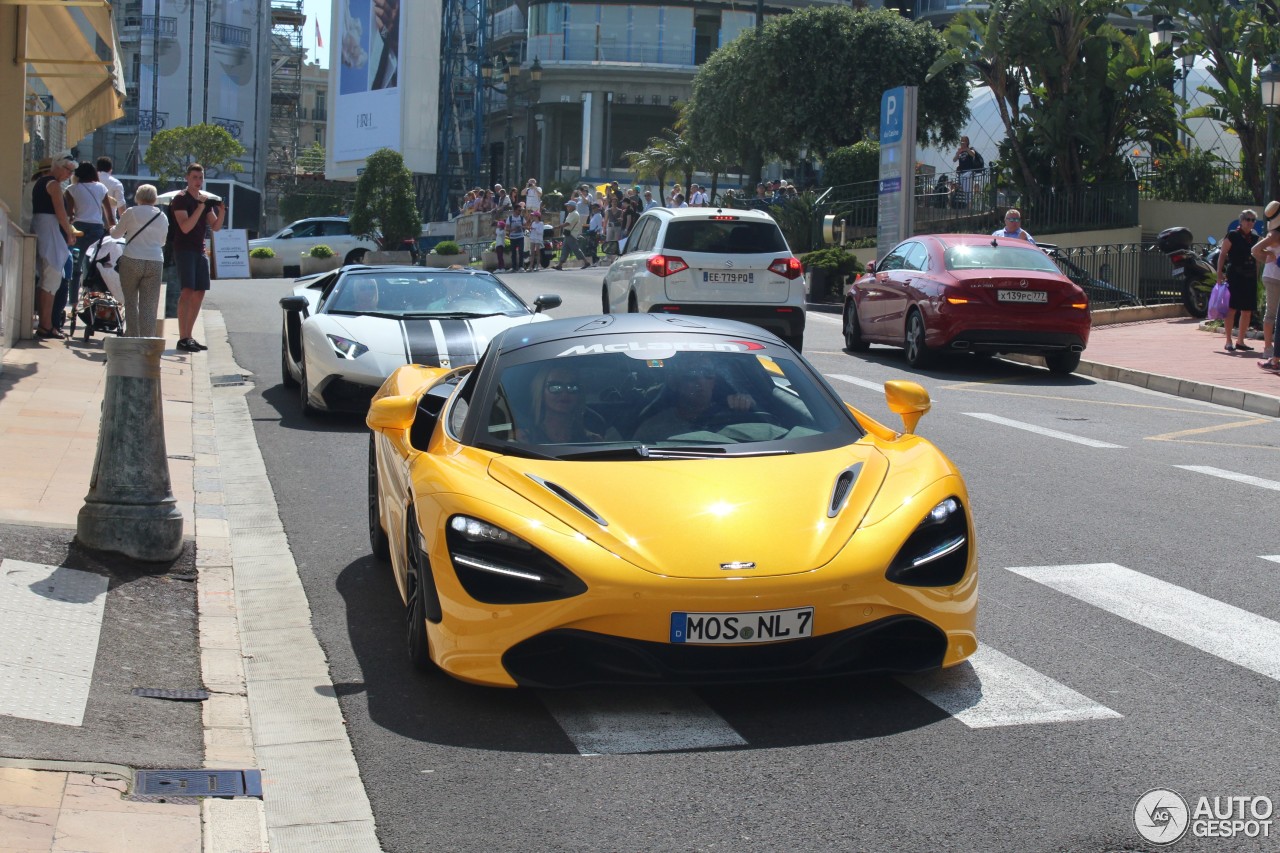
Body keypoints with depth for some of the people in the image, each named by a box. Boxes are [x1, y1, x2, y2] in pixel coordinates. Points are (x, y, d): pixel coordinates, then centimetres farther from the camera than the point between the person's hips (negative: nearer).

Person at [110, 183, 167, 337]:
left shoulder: (131, 213, 0)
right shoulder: (163, 217, 10)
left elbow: (116, 233, 11)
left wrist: (113, 227, 33)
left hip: (132, 261, -2)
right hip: (155, 263, 2)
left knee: (131, 302, 8)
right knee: (149, 305, 2)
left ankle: (133, 337, 5)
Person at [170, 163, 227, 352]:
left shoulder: (206, 198, 15)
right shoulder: (180, 199, -7)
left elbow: (215, 227, 10)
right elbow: (185, 227, -19)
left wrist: (221, 211, -9)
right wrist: (201, 206, -25)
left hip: (200, 250, 8)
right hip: (184, 249, -8)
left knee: (199, 293, 7)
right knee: (188, 290, -17)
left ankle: (189, 336, 14)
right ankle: (182, 338, -20)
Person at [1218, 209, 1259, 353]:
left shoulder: (1255, 238, 14)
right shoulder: (1233, 236, -3)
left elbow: (1256, 259, 20)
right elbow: (1222, 254, -5)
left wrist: (1257, 276, 16)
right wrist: (1220, 273, -13)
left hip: (1250, 277, 6)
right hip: (1235, 275, -6)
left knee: (1247, 311, 6)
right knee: (1232, 308, -7)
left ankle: (1240, 341, 15)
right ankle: (1229, 342, -3)